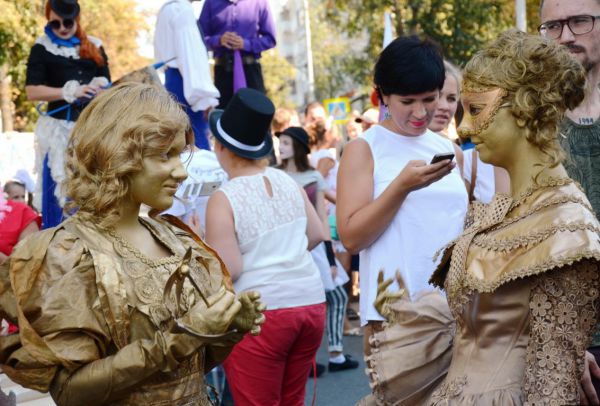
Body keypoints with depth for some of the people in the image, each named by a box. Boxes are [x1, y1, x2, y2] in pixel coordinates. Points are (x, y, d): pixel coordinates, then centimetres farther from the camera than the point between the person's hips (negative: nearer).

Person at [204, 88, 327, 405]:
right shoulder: (287, 181, 6)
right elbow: (317, 235, 13)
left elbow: (227, 271, -14)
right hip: (310, 301, 6)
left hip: (260, 311, -6)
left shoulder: (223, 199, -11)